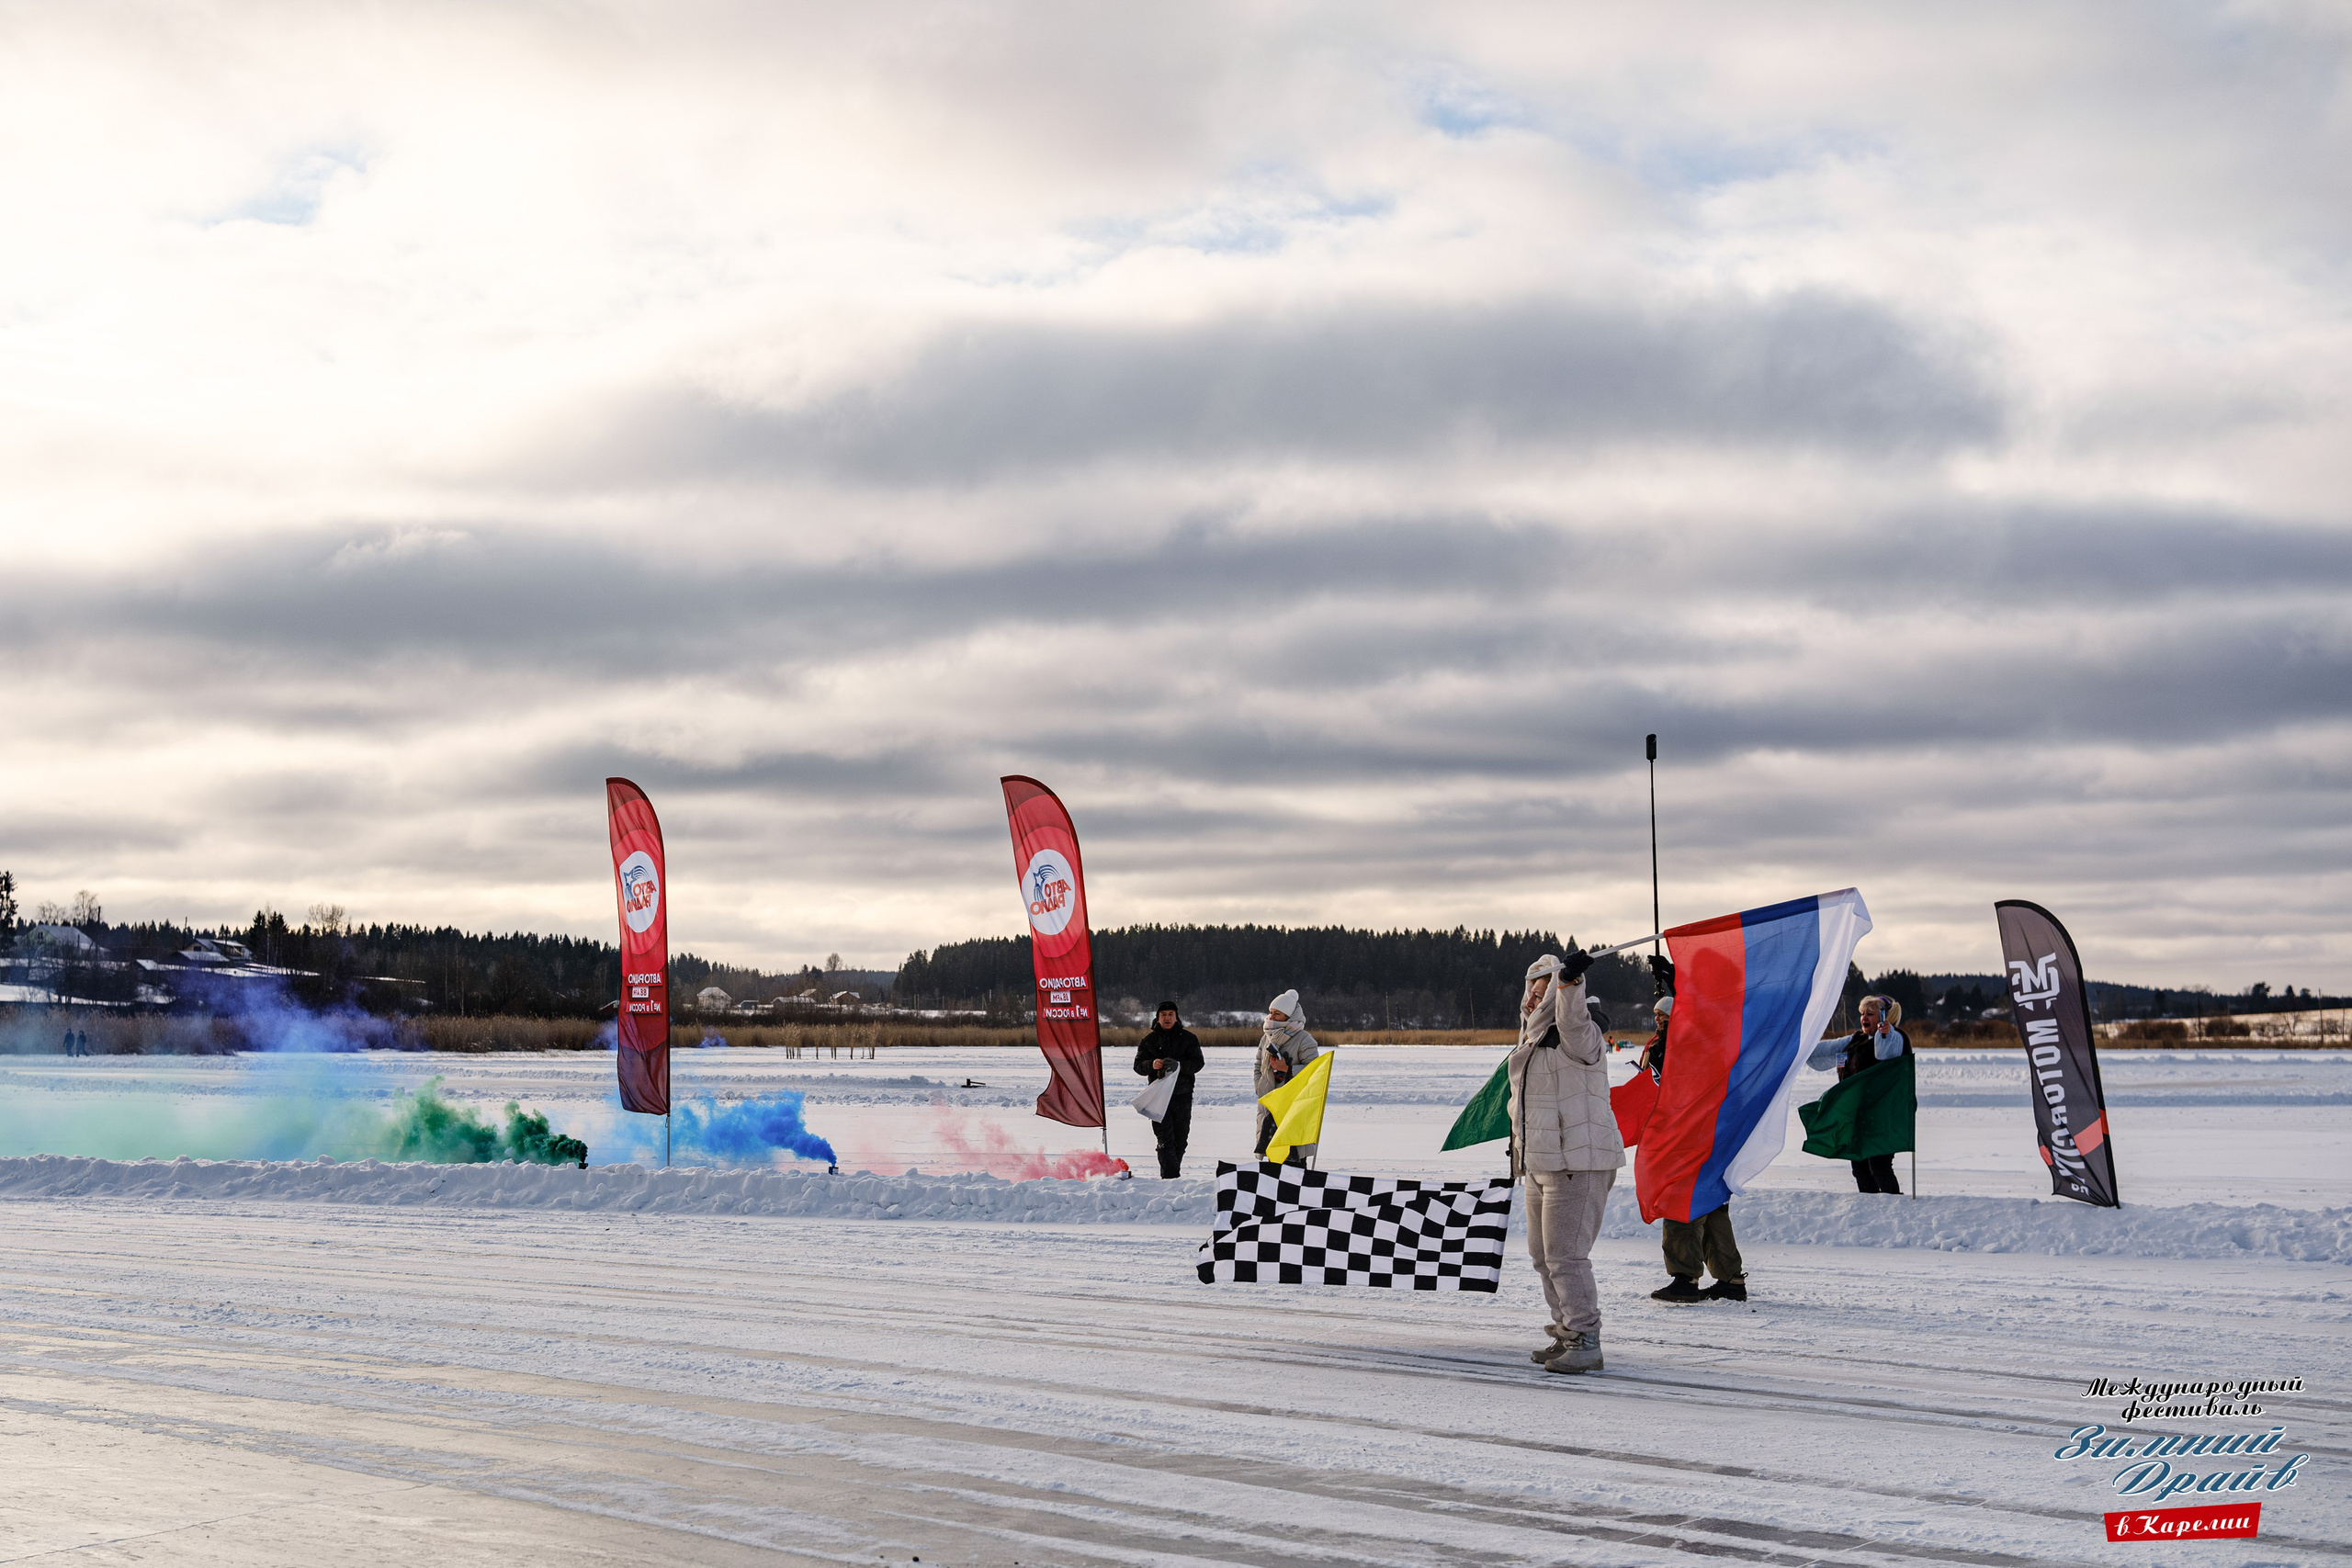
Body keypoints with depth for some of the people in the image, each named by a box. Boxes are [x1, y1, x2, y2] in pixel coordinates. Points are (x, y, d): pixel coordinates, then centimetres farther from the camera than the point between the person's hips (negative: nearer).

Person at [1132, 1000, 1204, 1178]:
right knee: (1165, 1139, -11)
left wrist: (1179, 1065, -22)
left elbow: (1197, 1062, -2)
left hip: (1182, 1094, 1)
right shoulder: (1149, 1040, 10)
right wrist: (1151, 1065, -17)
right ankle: (1170, 1177, -15)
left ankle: (1173, 1174, 21)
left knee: (1180, 1139, 6)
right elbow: (1138, 1065, 5)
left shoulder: (1188, 1038, 7)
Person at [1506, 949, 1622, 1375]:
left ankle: (1584, 1343, -8)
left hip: (1578, 1164, -10)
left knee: (1565, 1256, -12)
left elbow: (1569, 1017, -33)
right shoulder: (1530, 1037, 20)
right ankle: (1566, 1334, 26)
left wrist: (1568, 979, -46)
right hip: (1539, 1164, 10)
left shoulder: (1581, 1036, -15)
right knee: (1543, 1256, 16)